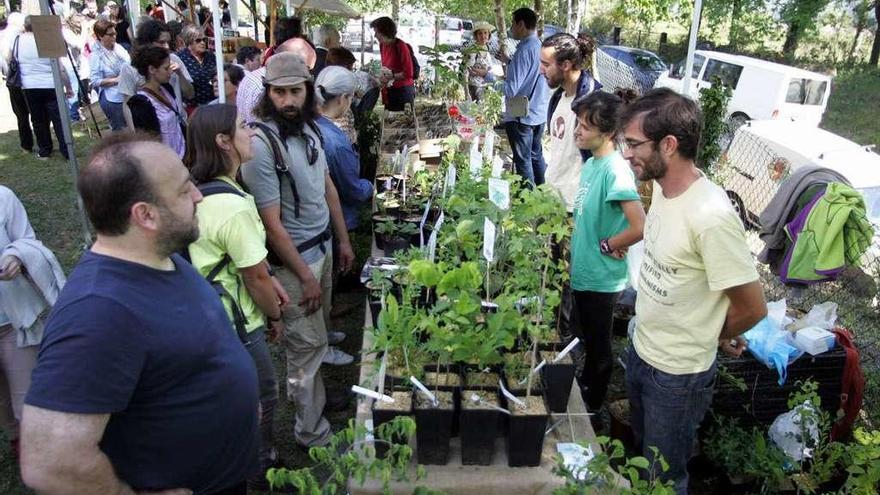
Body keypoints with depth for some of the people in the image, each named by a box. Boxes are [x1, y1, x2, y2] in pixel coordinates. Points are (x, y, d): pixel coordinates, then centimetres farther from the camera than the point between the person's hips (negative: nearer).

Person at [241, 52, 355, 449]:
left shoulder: (308, 127, 2)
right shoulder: (261, 144, -23)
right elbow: (271, 223, -22)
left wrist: (343, 240, 15)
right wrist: (305, 276, -17)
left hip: (323, 246, 8)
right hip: (293, 259, -7)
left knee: (316, 335, 21)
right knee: (307, 344, 3)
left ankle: (315, 397, 43)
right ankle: (312, 434, 21)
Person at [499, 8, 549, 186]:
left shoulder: (524, 49, -20)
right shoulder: (541, 47, 5)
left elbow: (511, 89, -24)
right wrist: (508, 62, 20)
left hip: (521, 116, -8)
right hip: (539, 114, 8)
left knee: (523, 161, 3)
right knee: (536, 155, 18)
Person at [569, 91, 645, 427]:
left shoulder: (615, 171, -26)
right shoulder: (592, 162, 3)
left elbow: (639, 228, -34)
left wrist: (606, 246, -19)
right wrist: (577, 248, 9)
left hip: (601, 279, -9)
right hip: (583, 272, 9)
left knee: (598, 348, 12)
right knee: (585, 340, 26)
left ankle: (593, 410, 32)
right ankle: (581, 394, 47)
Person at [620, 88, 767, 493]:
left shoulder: (711, 216, -31)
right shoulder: (661, 186, -5)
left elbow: (752, 308, -22)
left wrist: (716, 337, -3)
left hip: (678, 374, -7)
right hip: (641, 351, 8)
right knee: (642, 451, 29)